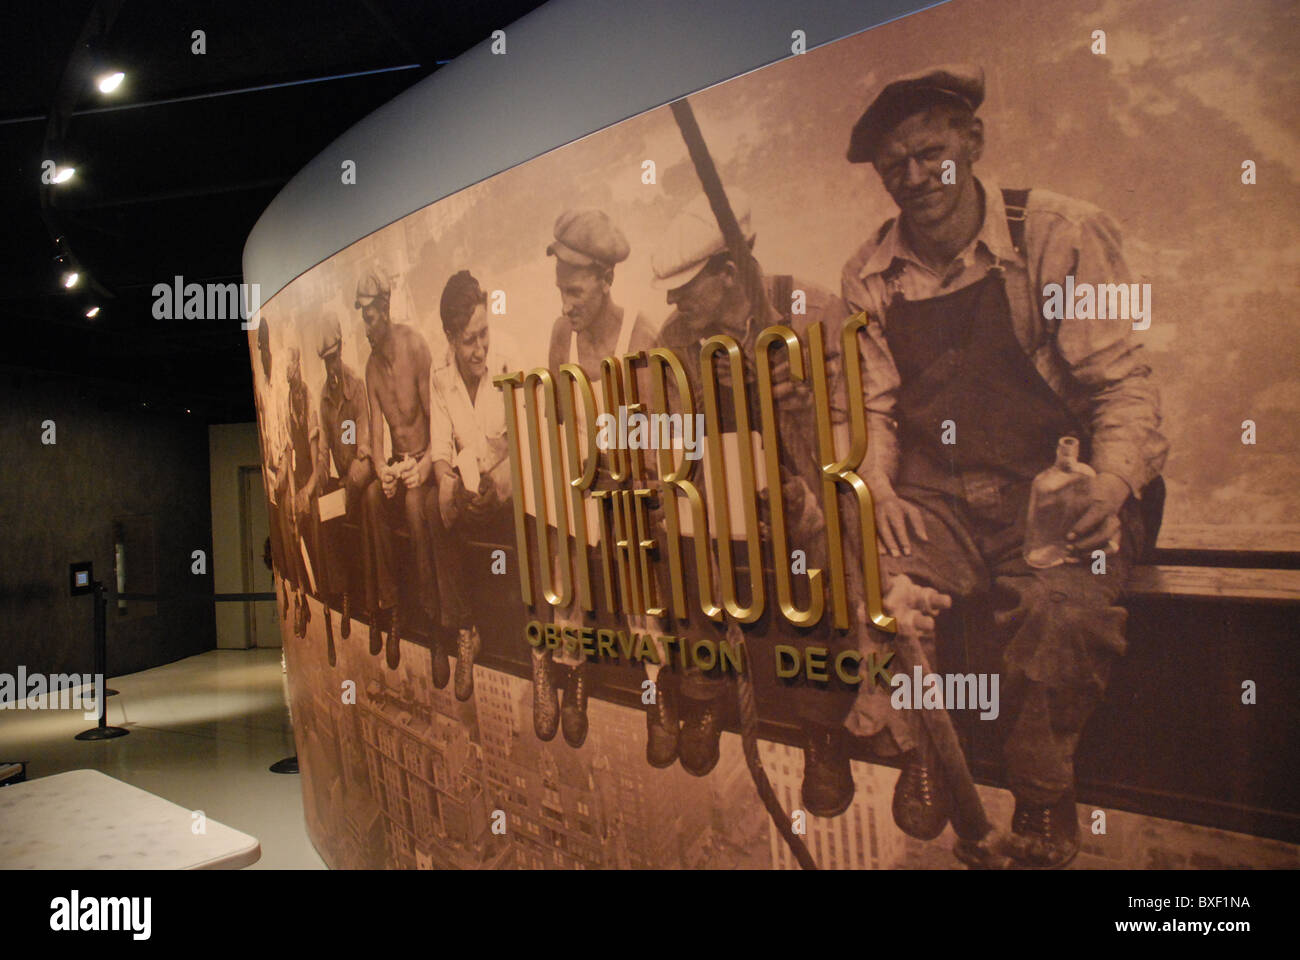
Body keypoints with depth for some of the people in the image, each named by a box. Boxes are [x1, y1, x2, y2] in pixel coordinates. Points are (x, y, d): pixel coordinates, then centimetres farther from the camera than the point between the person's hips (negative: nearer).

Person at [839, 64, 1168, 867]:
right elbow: (871, 403, 9)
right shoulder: (871, 275, 8)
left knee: (1065, 608, -31)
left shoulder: (1063, 235, -3)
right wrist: (877, 485, -10)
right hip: (934, 497, 3)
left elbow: (1122, 378, -4)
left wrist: (1113, 479, -21)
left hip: (1055, 488, -2)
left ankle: (1045, 799, -2)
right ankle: (918, 758, 3)